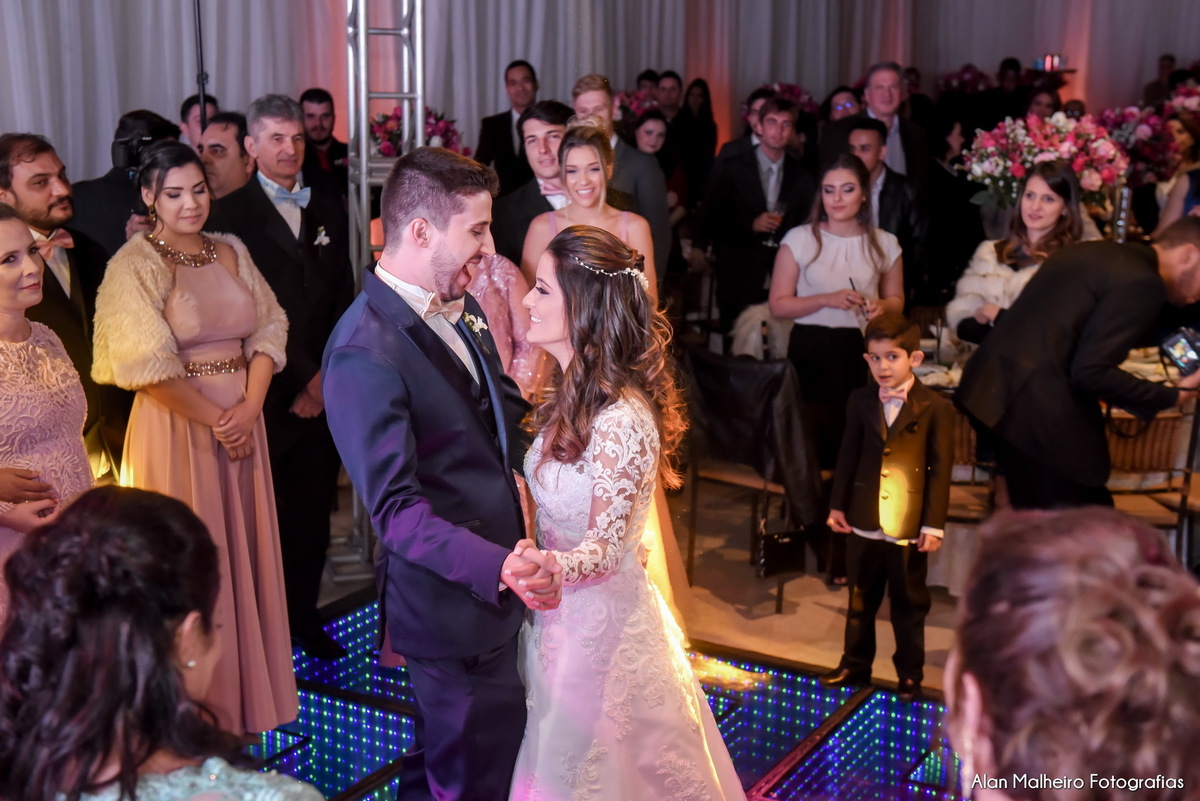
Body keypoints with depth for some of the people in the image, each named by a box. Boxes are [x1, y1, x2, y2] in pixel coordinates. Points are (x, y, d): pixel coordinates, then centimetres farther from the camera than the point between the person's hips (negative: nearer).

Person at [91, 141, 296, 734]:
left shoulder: (231, 252, 8)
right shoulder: (135, 265, -8)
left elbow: (268, 329, 4)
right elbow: (148, 365, -14)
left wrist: (250, 407, -10)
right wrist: (217, 422, -13)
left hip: (244, 424, 5)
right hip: (177, 430, -5)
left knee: (245, 556, 12)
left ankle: (246, 697, 27)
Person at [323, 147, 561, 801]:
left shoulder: (459, 307, 3)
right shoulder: (365, 352, -25)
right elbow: (396, 508, -28)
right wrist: (496, 566, -40)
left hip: (496, 583, 9)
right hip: (452, 600, -8)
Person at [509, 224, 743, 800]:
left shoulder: (621, 420, -26)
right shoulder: (577, 394, 3)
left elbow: (606, 547, -23)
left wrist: (548, 567, -40)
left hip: (601, 625, -8)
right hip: (561, 616, 8)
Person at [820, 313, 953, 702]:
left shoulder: (936, 408, -10)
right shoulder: (860, 401, 2)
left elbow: (940, 469, -8)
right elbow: (848, 456, 9)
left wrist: (933, 524, -9)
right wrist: (837, 505, 6)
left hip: (908, 527, -3)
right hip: (864, 522, 4)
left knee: (909, 604, 10)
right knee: (860, 599, 17)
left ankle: (910, 674, 23)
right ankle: (855, 663, 32)